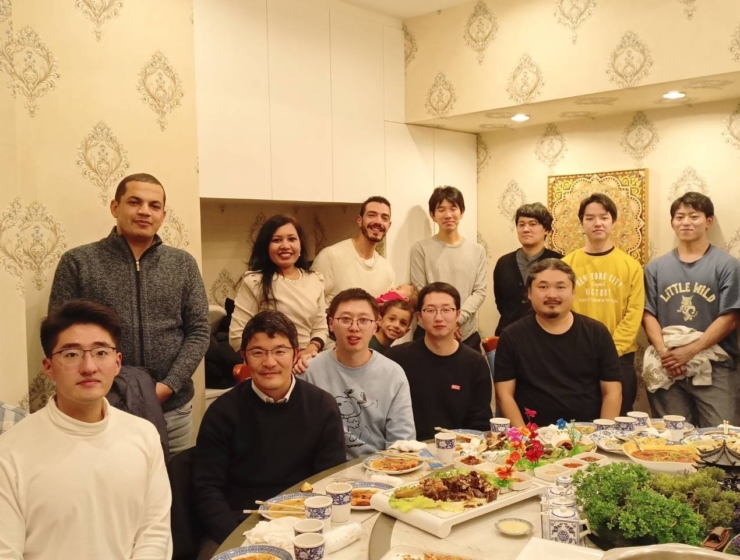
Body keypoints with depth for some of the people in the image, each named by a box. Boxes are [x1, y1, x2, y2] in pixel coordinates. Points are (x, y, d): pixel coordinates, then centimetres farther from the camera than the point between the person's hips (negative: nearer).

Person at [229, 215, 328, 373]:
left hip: (307, 367, 3)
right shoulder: (254, 282, -5)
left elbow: (320, 328, 13)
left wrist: (311, 349, -6)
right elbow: (237, 337, -7)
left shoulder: (315, 280, 9)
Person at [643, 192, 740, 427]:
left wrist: (690, 351, -14)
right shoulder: (656, 267, 10)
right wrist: (663, 351, -12)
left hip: (715, 368, -2)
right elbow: (648, 314, 5)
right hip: (668, 368, 2)